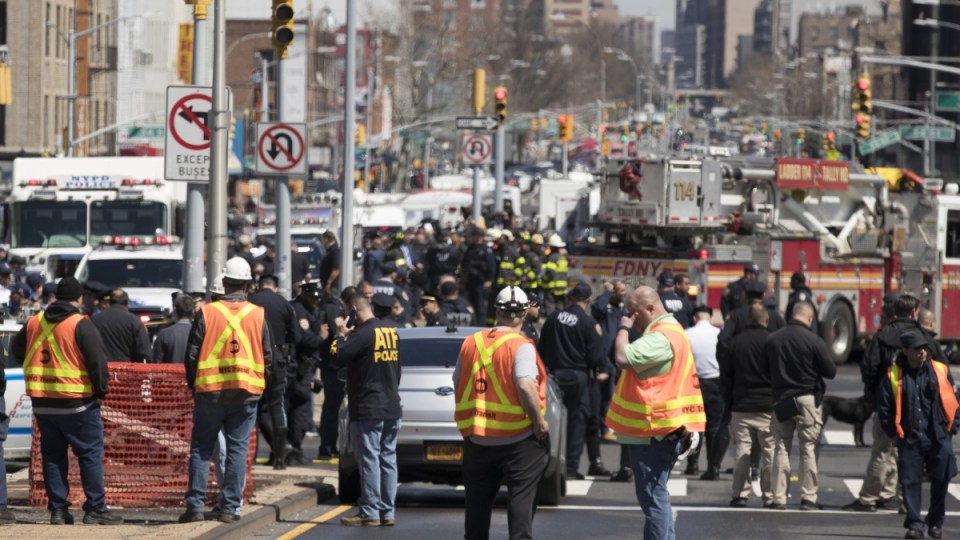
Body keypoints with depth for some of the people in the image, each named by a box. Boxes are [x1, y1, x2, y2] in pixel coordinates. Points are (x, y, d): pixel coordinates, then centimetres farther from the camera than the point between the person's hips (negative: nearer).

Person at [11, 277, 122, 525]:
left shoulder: (34, 323, 8)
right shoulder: (81, 325, -11)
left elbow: (16, 350, 22)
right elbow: (97, 361, -14)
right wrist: (101, 390, -1)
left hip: (42, 402, 5)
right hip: (77, 402, -5)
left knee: (52, 456, 11)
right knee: (90, 453, 1)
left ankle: (58, 509, 9)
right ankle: (95, 509, -2)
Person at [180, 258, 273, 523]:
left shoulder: (206, 313, -4)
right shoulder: (258, 315, 0)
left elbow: (192, 355, -1)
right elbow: (269, 357, 6)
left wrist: (194, 385, 13)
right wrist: (260, 386, 18)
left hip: (210, 391, -1)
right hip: (246, 392, 1)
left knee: (201, 449, 6)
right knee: (237, 449, 5)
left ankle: (195, 506, 1)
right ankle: (230, 507, 2)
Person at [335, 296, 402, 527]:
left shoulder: (363, 333, -15)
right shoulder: (391, 331, 11)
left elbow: (340, 356, -19)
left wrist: (341, 336, -4)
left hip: (368, 410, -8)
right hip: (392, 407, 8)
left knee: (369, 459, -6)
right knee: (388, 459, 9)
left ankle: (370, 513, -6)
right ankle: (388, 512, 10)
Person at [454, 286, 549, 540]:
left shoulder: (470, 344, 5)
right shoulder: (520, 346, -12)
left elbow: (457, 386, 11)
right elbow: (525, 386, -24)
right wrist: (539, 421, -13)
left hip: (477, 439, 5)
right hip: (518, 438, -5)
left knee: (477, 502, 12)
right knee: (520, 497, -1)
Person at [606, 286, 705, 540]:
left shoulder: (661, 338, -18)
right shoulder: (669, 332, 18)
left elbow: (624, 358, -27)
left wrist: (624, 329, -14)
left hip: (653, 433, -11)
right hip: (657, 431, 11)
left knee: (653, 497, -9)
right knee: (656, 496, 16)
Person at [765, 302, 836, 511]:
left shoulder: (772, 340, -1)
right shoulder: (813, 341, -13)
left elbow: (766, 370, 6)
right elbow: (830, 371, -7)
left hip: (781, 400, 3)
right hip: (807, 399, -3)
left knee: (781, 448, 9)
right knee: (808, 448, 4)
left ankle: (778, 497, 6)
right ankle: (808, 497, 2)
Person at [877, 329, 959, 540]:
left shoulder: (940, 371, 2)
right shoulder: (894, 376, -1)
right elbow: (884, 407, 6)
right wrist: (893, 433, 2)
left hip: (939, 437, 1)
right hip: (909, 439, -1)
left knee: (940, 481, 6)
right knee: (910, 482, -2)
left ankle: (936, 522, 22)